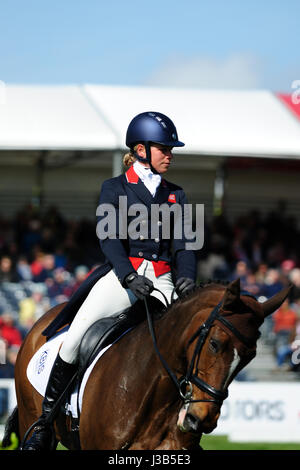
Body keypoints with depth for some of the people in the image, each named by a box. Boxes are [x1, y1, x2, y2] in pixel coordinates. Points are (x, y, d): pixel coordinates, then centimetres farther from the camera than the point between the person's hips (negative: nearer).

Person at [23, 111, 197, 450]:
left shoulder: (175, 196, 18)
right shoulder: (115, 189, 7)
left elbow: (181, 244, 10)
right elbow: (108, 235, -9)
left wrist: (187, 277, -13)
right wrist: (130, 276, -26)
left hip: (162, 283, 3)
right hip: (121, 276, -3)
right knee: (74, 339, -19)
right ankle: (45, 421, -9)